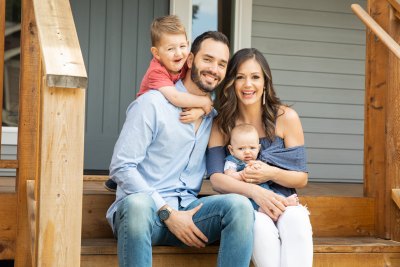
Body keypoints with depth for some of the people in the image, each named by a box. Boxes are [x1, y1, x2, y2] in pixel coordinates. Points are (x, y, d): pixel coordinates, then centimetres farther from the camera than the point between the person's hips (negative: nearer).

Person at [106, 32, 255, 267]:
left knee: (239, 205, -25)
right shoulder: (153, 104, -2)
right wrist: (167, 213, -15)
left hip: (187, 210, 5)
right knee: (137, 205, -40)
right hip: (145, 206, -4)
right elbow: (121, 167, -8)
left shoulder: (214, 118, 17)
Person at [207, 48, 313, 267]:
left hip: (283, 202, 1)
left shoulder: (286, 117, 1)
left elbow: (301, 179, 4)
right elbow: (216, 179, -8)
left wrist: (272, 174, -18)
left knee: (296, 221, -36)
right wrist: (255, 192, -26)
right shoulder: (221, 124, 3)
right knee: (261, 225, -36)